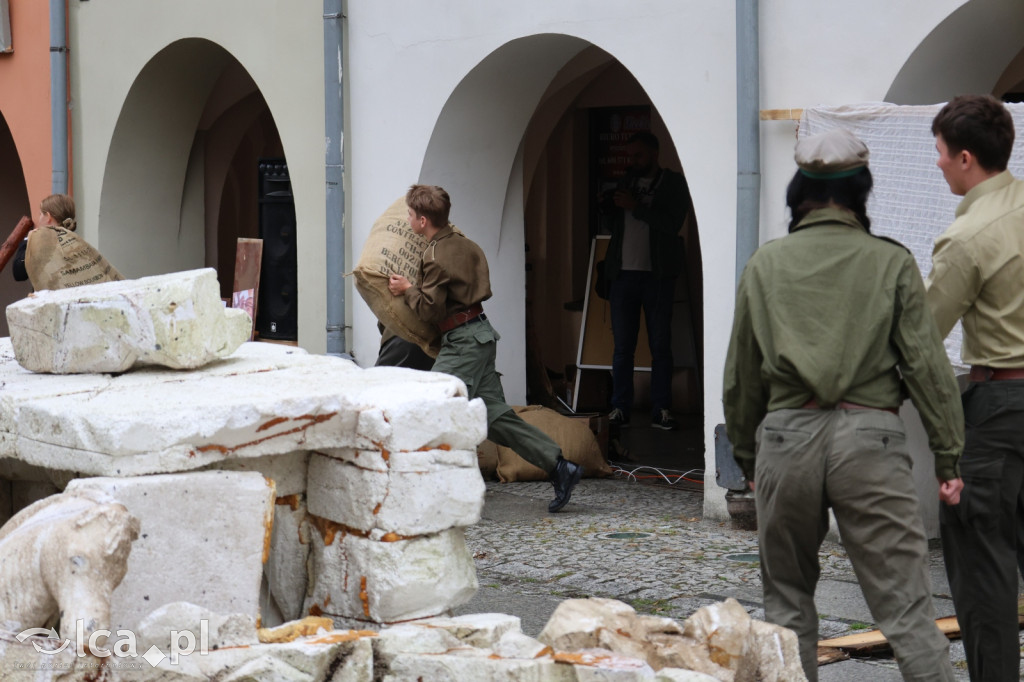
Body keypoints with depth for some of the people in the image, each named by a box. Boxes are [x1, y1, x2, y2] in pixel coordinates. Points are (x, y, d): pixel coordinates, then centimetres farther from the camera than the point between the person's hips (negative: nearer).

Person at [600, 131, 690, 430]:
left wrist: (635, 207, -13)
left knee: (660, 346, 0)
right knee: (622, 346, 1)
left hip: (657, 276, -4)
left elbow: (672, 222, -11)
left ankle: (661, 411, 3)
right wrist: (612, 204, 5)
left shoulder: (674, 183, 3)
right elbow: (612, 221, 25)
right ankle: (619, 409, 4)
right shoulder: (626, 181, 19)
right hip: (623, 274, 4)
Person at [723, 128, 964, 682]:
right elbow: (927, 364, -1)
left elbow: (741, 374, 12)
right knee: (905, 604, -4)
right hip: (869, 436, -2)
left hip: (786, 433, 2)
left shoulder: (765, 264, 8)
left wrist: (746, 456, 22)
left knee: (787, 599, 15)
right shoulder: (891, 262, 2)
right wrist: (949, 457, 3)